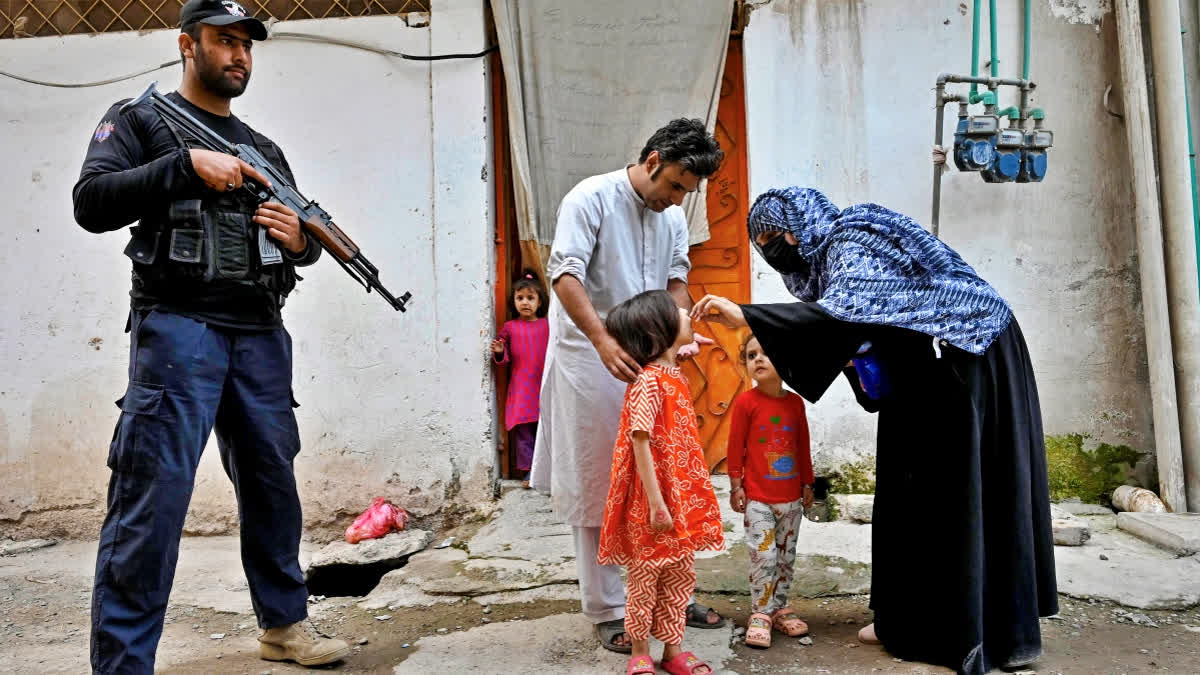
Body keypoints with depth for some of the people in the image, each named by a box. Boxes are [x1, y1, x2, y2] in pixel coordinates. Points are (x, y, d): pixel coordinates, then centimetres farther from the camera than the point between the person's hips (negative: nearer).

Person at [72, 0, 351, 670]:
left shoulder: (265, 150, 21)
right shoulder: (139, 119, 8)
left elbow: (306, 241, 22)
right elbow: (92, 203, -7)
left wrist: (302, 239, -2)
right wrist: (187, 164, -15)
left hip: (261, 333, 5)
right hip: (177, 325, -5)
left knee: (272, 482, 10)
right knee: (154, 494, -10)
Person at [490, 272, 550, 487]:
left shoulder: (548, 325, 6)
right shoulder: (510, 327, 5)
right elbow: (504, 358, 9)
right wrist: (499, 352, -11)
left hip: (544, 385, 0)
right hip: (521, 387, 0)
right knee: (523, 429, -1)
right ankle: (529, 469, 7)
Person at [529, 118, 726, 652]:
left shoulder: (673, 216, 12)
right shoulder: (592, 198, -11)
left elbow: (675, 280, 15)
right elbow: (565, 274, -20)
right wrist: (604, 340, -32)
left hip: (646, 362, 7)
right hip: (589, 360, -7)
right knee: (595, 487, 1)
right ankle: (608, 610, 11)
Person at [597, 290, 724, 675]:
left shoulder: (676, 375, 8)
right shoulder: (648, 382, -19)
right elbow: (640, 442, -21)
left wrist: (696, 490, 18)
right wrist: (656, 502, -21)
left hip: (682, 496, 8)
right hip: (655, 502, -8)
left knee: (681, 574, 16)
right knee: (645, 577, 7)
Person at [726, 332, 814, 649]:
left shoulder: (795, 402, 2)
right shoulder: (745, 401, -8)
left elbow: (803, 446, 10)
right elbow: (735, 447, -5)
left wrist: (807, 483, 13)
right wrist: (736, 486, -6)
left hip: (791, 498, 4)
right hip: (758, 498, -4)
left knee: (786, 556, 13)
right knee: (764, 556, -6)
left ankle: (780, 608, 27)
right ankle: (760, 614, 8)